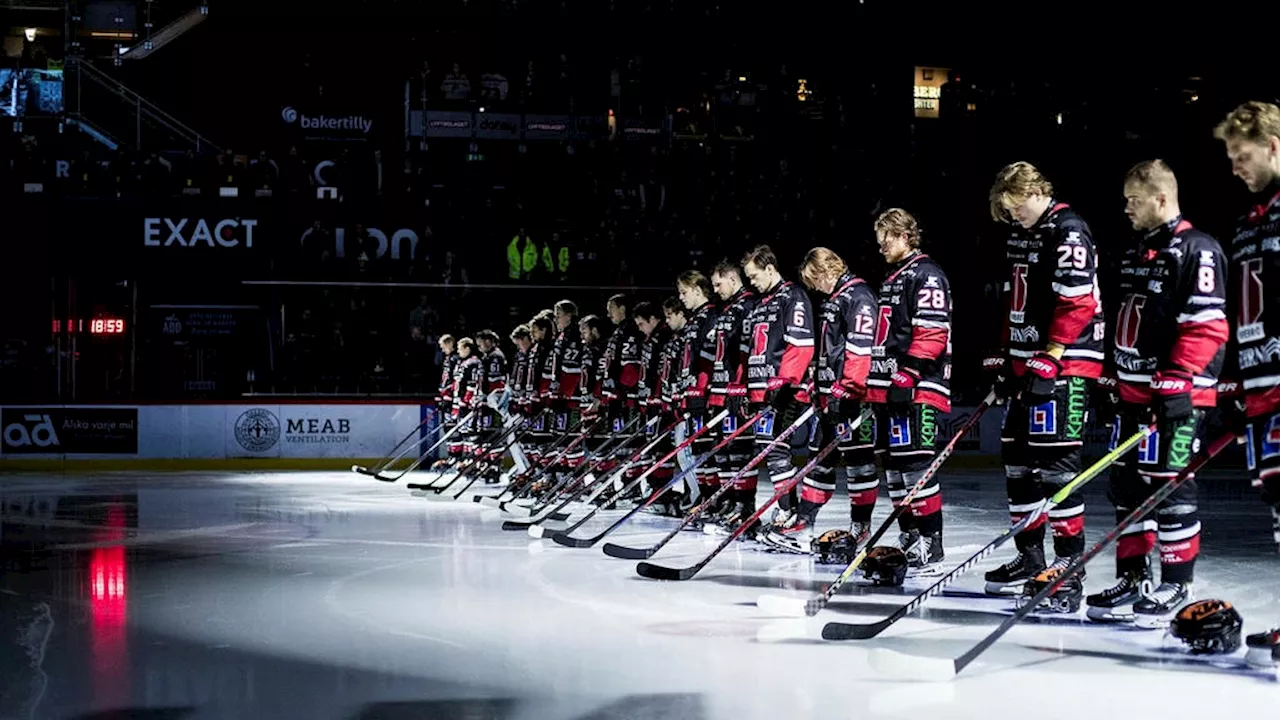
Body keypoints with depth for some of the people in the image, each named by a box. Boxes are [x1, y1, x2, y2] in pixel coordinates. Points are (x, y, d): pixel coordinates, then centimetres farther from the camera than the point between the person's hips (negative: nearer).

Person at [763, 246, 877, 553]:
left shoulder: (859, 297, -11)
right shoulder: (831, 300, 20)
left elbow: (860, 347, -20)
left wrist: (845, 390, -23)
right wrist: (819, 388, 23)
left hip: (851, 394, -10)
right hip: (830, 395, 10)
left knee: (858, 459, -4)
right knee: (821, 457, 8)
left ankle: (861, 526, 2)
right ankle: (803, 523, 9)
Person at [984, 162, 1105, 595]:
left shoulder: (1068, 231, -12)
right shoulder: (1019, 235, 16)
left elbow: (1077, 303, -19)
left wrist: (1050, 361, -22)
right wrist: (1005, 358, 20)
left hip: (1064, 364, -10)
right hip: (1025, 362, 10)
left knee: (1055, 461, -11)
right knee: (1017, 458, 9)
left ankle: (1070, 557, -6)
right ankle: (1030, 557, 15)